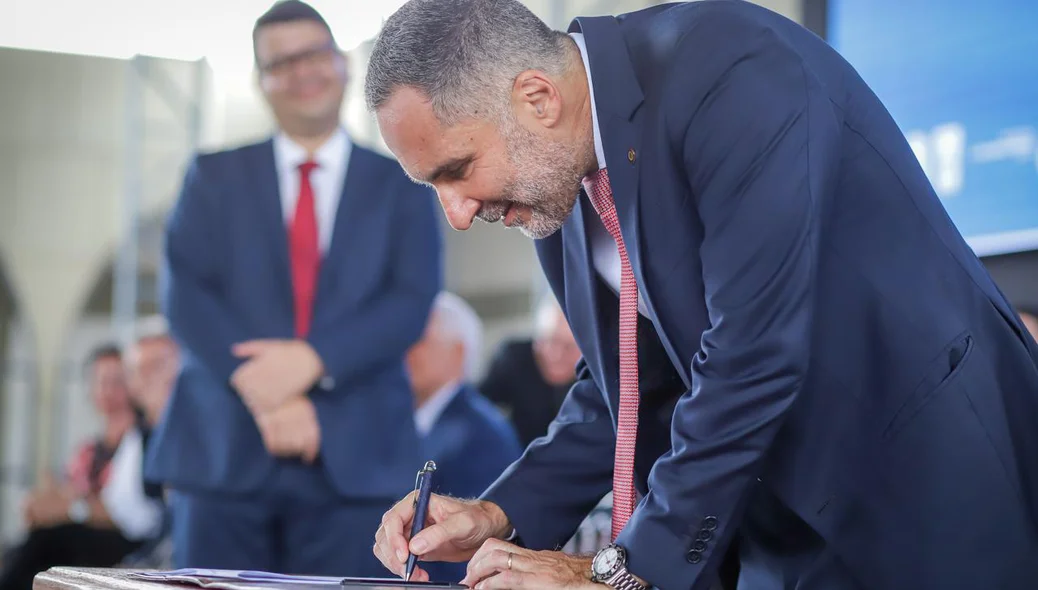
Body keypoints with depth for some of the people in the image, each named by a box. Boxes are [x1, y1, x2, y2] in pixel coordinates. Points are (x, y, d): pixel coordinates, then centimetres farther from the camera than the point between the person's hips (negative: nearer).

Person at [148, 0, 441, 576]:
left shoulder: (400, 185, 12)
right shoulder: (215, 176, 13)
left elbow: (412, 301, -1)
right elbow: (184, 294, 0)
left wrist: (312, 360, -17)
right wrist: (262, 392, -14)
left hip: (353, 456, 0)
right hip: (225, 448, 1)